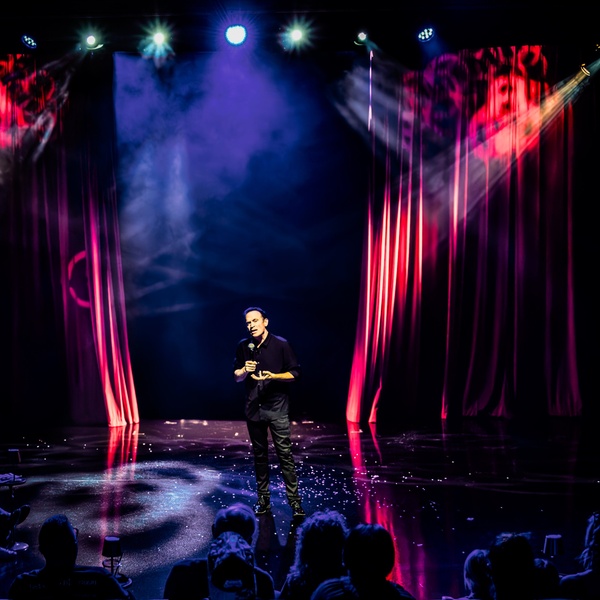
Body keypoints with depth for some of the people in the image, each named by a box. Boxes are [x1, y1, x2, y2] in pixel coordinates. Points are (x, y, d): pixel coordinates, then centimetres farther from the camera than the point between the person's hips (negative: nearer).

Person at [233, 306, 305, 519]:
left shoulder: (281, 344, -6)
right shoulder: (243, 346, 4)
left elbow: (295, 373, -3)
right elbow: (236, 377, 11)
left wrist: (273, 376, -19)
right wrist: (244, 370, -11)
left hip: (277, 407, -4)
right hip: (253, 407, 4)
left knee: (285, 454, -7)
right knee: (259, 454, 10)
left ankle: (294, 501, -5)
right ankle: (263, 499, 19)